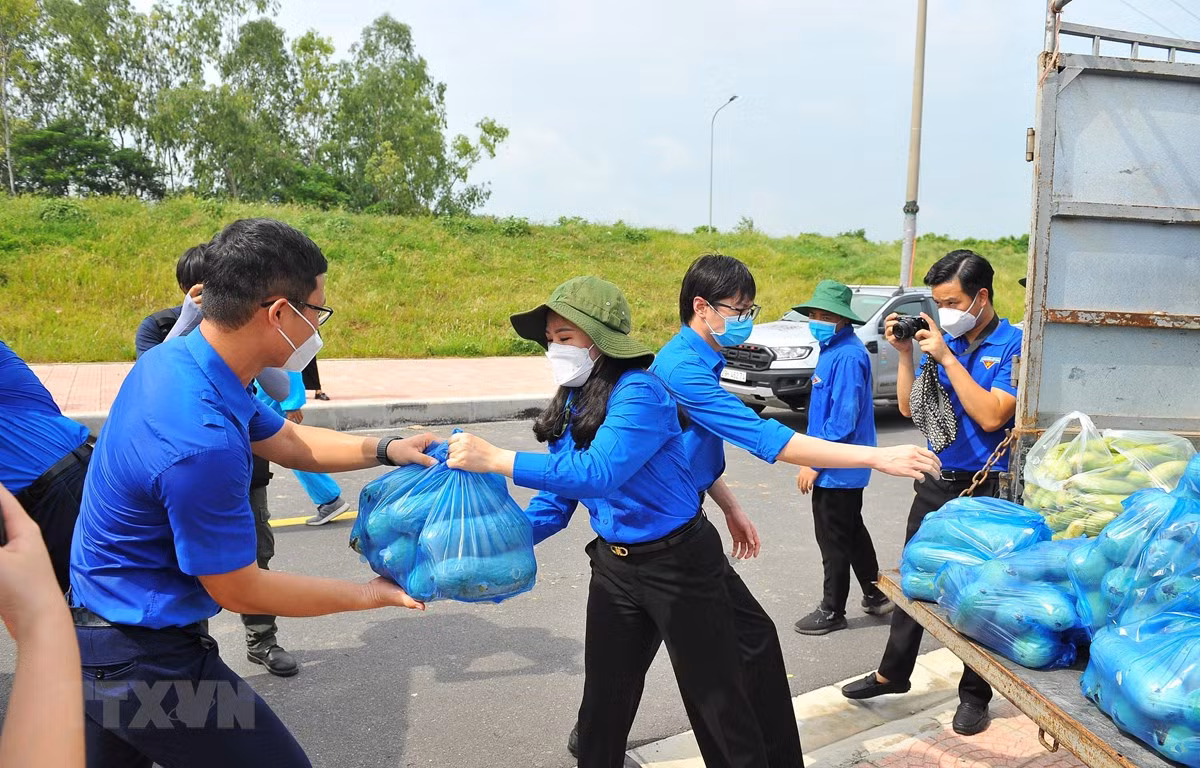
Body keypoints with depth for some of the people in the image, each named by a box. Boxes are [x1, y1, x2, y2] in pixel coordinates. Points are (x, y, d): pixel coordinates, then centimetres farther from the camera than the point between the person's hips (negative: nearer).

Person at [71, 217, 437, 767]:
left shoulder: (174, 356, -4)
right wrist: (372, 594, -11)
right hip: (144, 660, -9)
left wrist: (385, 449, -2)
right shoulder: (201, 444, -34)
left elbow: (287, 441, 9)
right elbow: (239, 592, -21)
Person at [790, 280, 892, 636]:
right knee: (852, 531, 21)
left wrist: (814, 463, -20)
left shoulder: (847, 356, -22)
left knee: (834, 541, 4)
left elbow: (843, 419, -25)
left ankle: (832, 612, 18)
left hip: (837, 469, -10)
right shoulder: (834, 349, 8)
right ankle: (876, 594, 36)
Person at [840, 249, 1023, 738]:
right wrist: (905, 354, -5)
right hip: (936, 482, 6)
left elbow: (992, 416, -22)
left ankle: (974, 694, 25)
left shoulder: (1012, 345, -12)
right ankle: (892, 673, 32)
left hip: (985, 487, -6)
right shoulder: (943, 339, 3)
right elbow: (908, 408, 6)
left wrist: (945, 357, -21)